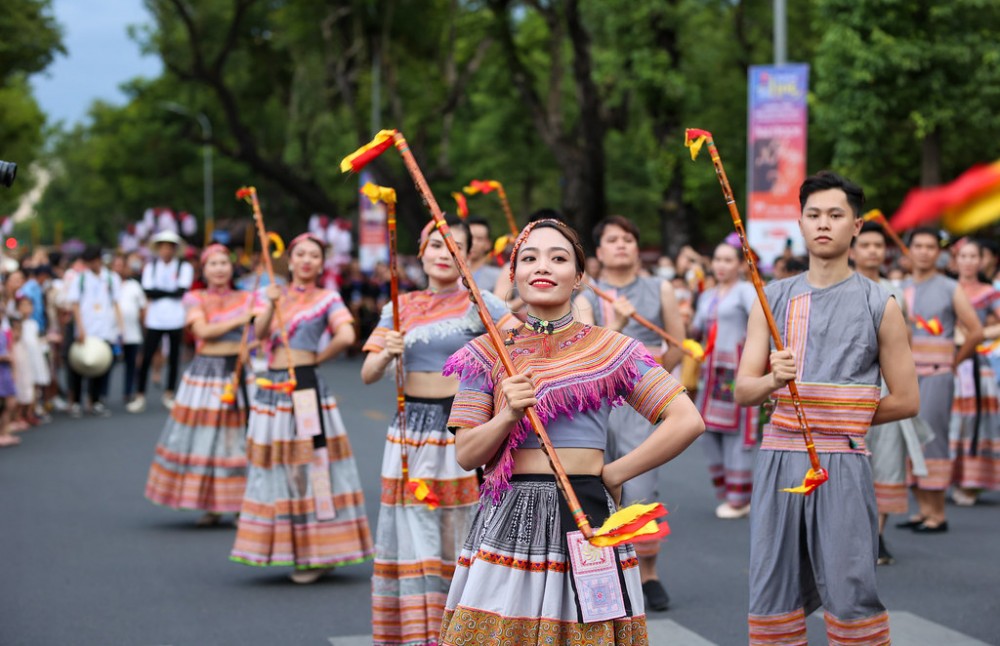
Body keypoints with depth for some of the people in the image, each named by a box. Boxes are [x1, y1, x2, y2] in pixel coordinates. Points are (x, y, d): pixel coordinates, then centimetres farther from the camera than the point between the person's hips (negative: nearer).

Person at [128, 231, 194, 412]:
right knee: (146, 358, -4)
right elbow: (149, 292, -5)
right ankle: (140, 396, 2)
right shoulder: (151, 267, 7)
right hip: (155, 320, 0)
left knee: (174, 358, 7)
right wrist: (170, 292, -8)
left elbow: (181, 291, -11)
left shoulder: (184, 267, 2)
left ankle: (169, 395, 18)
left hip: (176, 320, 0)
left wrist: (159, 292, -6)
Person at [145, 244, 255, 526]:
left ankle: (242, 505, 5)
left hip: (240, 372, 1)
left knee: (239, 437, -3)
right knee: (206, 436, 0)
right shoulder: (195, 299, 5)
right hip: (206, 372, -1)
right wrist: (238, 321, -14)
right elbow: (203, 331, -10)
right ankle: (211, 506, 10)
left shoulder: (247, 299, 10)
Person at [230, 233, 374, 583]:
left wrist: (319, 357, -6)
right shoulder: (278, 296, 16)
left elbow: (346, 336, -15)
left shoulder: (327, 299, 2)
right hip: (273, 385, 5)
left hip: (305, 387, -5)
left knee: (309, 464, -6)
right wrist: (271, 304, -15)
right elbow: (260, 333, 0)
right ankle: (291, 547, 15)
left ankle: (319, 554, 1)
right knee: (277, 466, 6)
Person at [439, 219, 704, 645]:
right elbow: (466, 455, 3)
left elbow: (687, 421, -2)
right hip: (509, 524, 1)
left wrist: (614, 474, -4)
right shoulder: (487, 354, 8)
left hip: (586, 518, -1)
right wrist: (509, 416, -15)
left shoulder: (610, 349, 4)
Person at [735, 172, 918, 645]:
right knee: (773, 592, 4)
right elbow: (743, 391, 3)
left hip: (842, 461, -3)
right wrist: (773, 380, -17)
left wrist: (844, 419, 5)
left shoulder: (878, 305, 3)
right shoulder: (773, 299, 10)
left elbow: (905, 401, 4)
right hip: (779, 457, 3)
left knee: (851, 594, -5)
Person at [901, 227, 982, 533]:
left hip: (936, 375, -5)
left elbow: (976, 332, -1)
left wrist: (953, 362, 2)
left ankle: (938, 515, -5)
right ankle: (923, 510, 14)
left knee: (931, 439, -9)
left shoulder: (950, 290, -1)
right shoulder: (899, 290, 12)